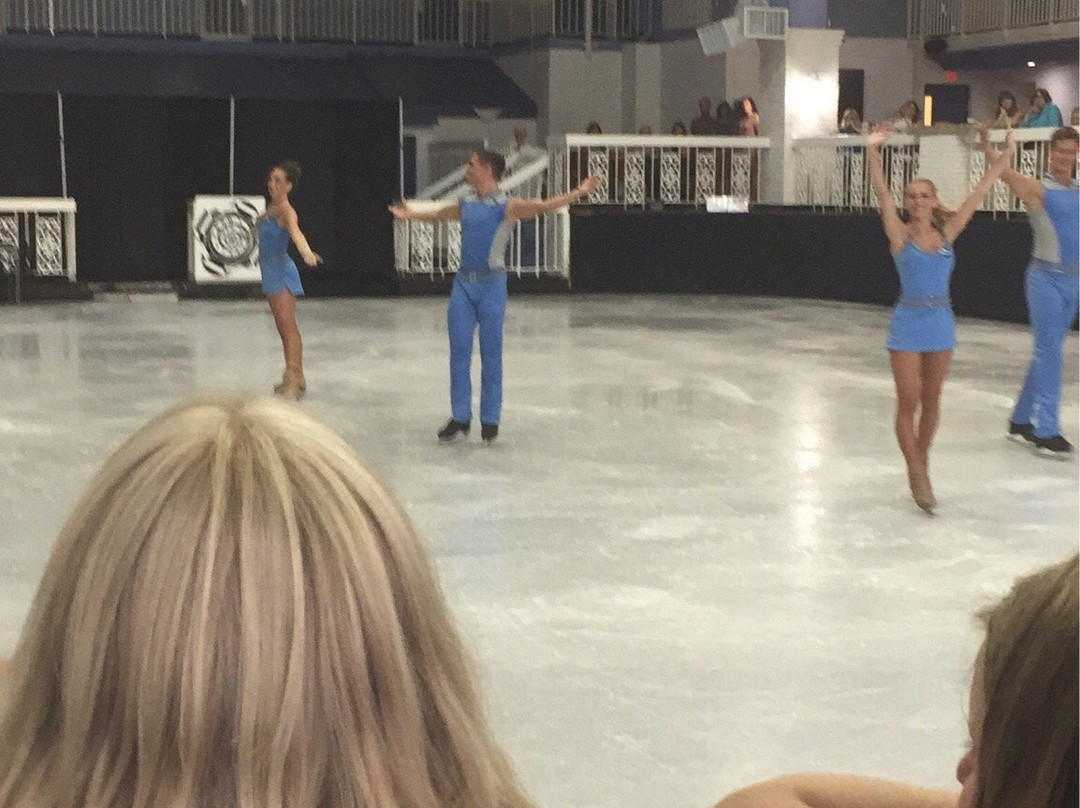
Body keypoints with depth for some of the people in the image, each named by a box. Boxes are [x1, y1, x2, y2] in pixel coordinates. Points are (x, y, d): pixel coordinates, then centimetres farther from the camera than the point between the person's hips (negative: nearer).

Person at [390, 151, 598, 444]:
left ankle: (490, 420, 10)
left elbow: (544, 206, -19)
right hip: (463, 283, 5)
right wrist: (411, 215, 49)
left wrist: (578, 192, -30)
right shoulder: (465, 206, 12)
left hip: (491, 285, -5)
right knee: (459, 352, 3)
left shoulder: (507, 206, -6)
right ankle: (460, 417, 10)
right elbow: (438, 215, 33)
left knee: (490, 354, 2)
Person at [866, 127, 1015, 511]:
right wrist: (872, 152, -30)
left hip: (940, 323, 3)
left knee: (931, 401, 11)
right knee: (909, 402, -3)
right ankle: (918, 476, 1)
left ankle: (921, 464, 25)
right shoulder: (900, 234, -5)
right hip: (909, 324, -3)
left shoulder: (946, 233, 3)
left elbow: (979, 194, 3)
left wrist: (1005, 156, 1)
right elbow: (882, 194, -17)